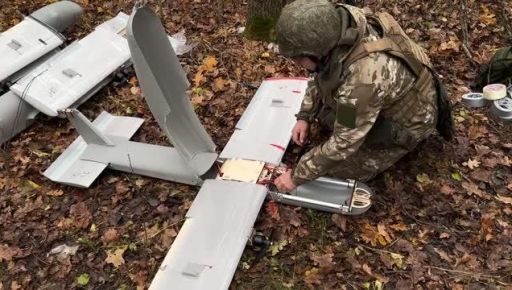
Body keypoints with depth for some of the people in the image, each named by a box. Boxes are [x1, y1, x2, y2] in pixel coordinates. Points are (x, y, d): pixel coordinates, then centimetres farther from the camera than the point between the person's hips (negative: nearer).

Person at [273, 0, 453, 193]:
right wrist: (305, 116, -4)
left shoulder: (363, 78, -44)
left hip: (405, 120, -7)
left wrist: (297, 176, -21)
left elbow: (343, 144, -32)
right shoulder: (338, 24, -21)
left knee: (342, 168, -8)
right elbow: (321, 74, 0)